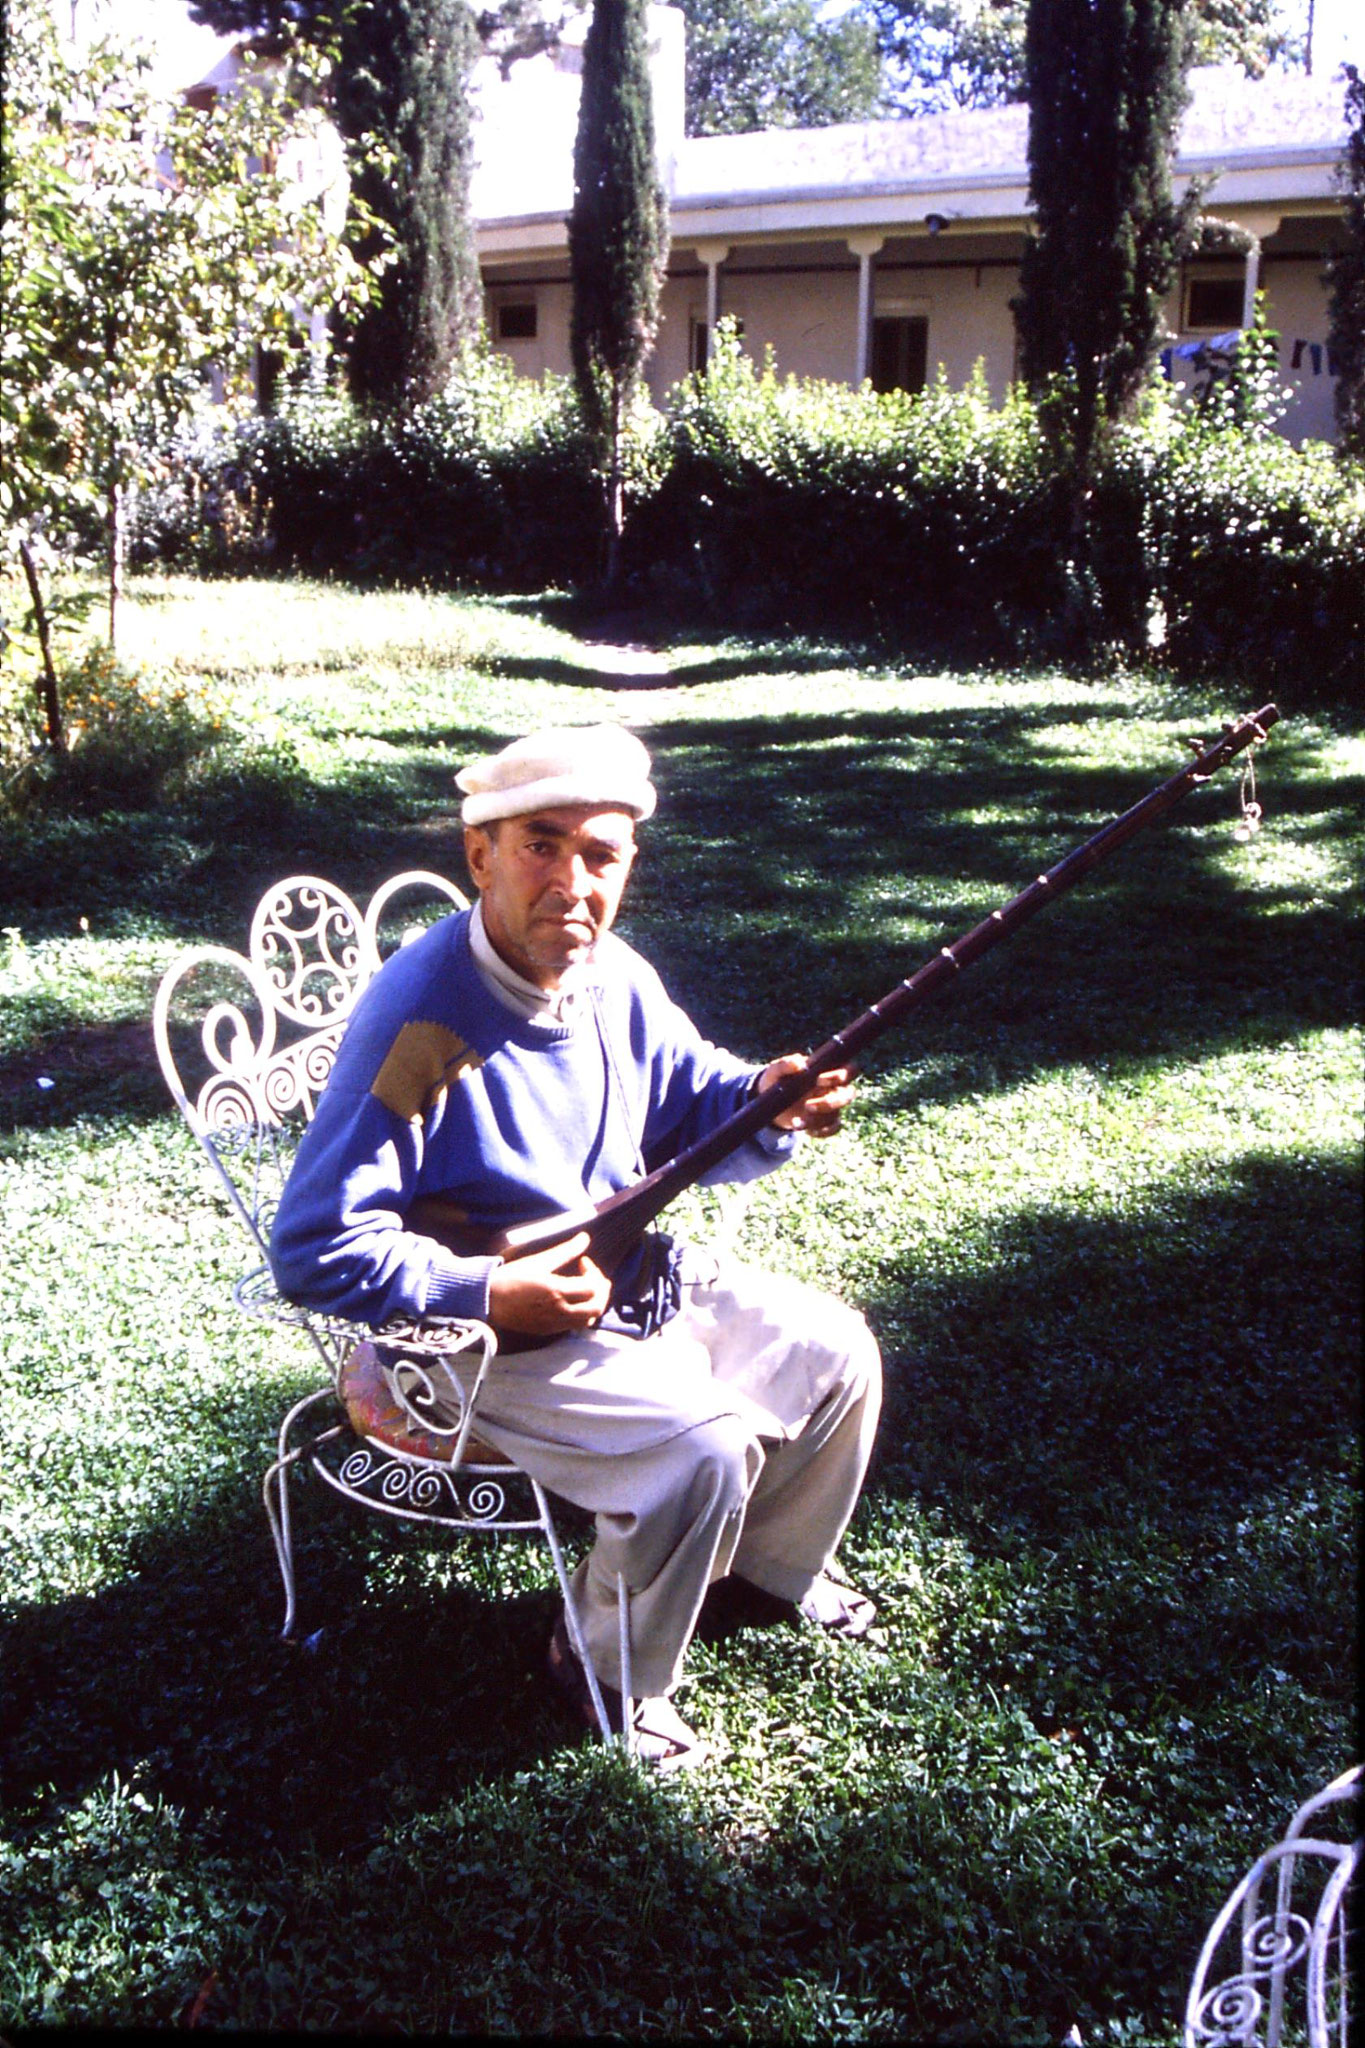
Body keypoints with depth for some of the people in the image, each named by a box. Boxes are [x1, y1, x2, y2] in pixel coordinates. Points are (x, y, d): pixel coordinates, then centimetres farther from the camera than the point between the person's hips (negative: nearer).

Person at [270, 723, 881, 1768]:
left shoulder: (614, 977, -4)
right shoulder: (420, 1023, -27)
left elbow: (687, 1098, 11)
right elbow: (314, 1249, -25)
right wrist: (494, 1292, -30)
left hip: (643, 1279, 8)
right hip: (489, 1336, -8)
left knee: (838, 1358, 7)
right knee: (703, 1446, -25)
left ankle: (773, 1560, 35)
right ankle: (610, 1676, 3)